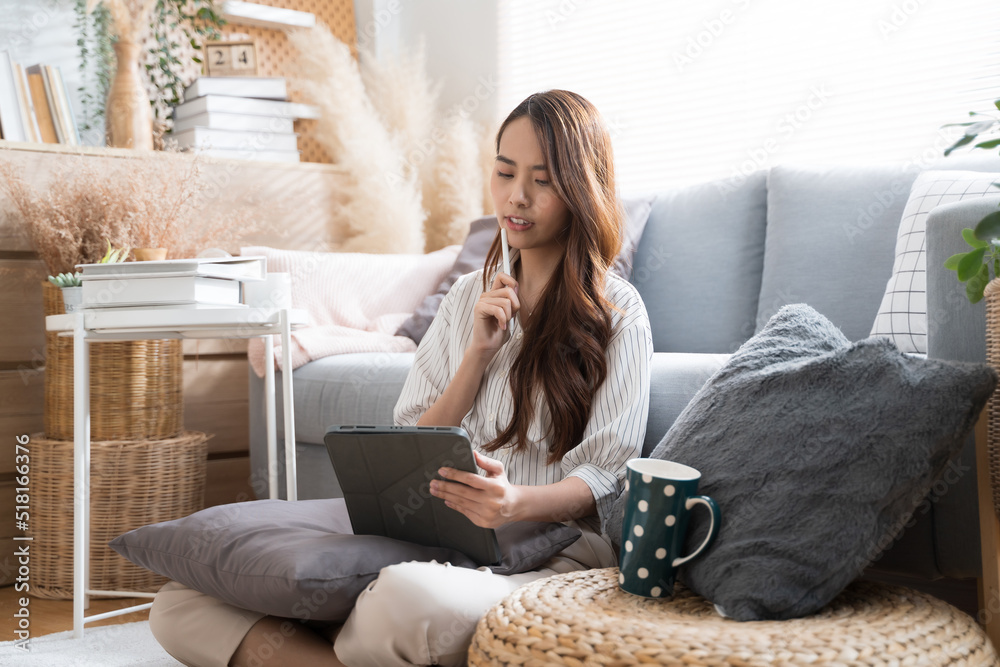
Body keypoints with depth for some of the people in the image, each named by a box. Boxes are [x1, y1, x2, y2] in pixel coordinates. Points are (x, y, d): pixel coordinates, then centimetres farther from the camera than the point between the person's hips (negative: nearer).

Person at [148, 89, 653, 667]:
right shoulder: (469, 298, 18)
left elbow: (609, 474, -5)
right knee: (177, 608, -9)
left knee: (407, 597, -42)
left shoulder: (618, 313, 2)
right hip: (438, 540, 5)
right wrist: (478, 352, -3)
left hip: (552, 550, -5)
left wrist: (517, 502, -26)